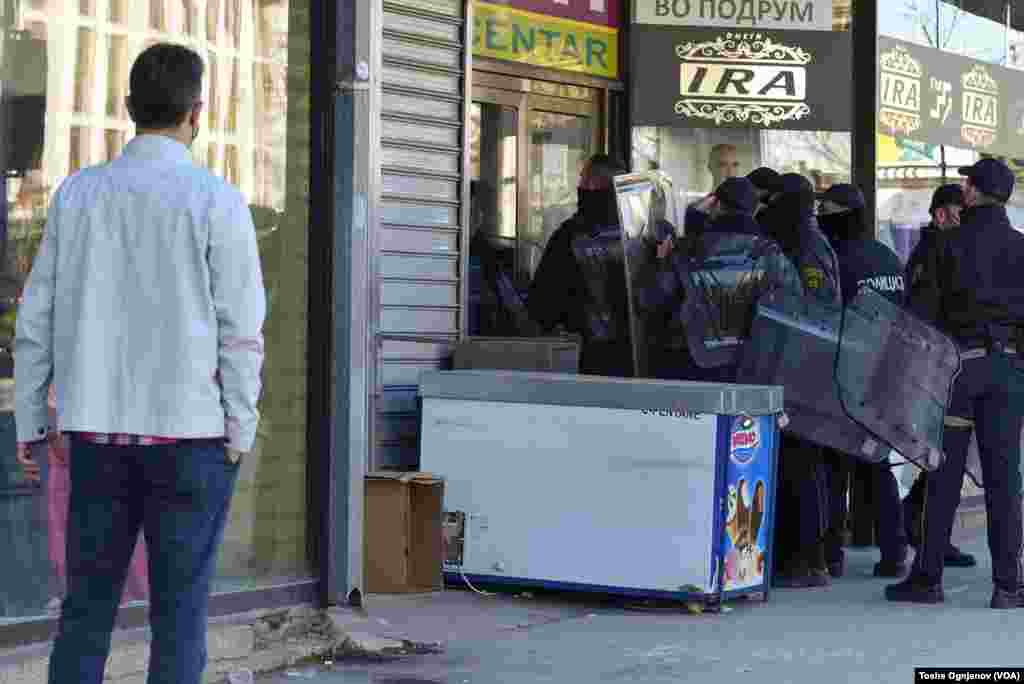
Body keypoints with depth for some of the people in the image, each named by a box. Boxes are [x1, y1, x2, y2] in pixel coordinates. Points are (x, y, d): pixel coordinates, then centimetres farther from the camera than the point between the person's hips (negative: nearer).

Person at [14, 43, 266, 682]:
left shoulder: (78, 193, 3)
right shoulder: (217, 202, -8)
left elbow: (37, 318, 5)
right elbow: (241, 330, -9)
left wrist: (28, 424, 13)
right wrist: (240, 436, -1)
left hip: (98, 431, 4)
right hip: (189, 433, -3)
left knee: (88, 607, 10)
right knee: (180, 612, 3)